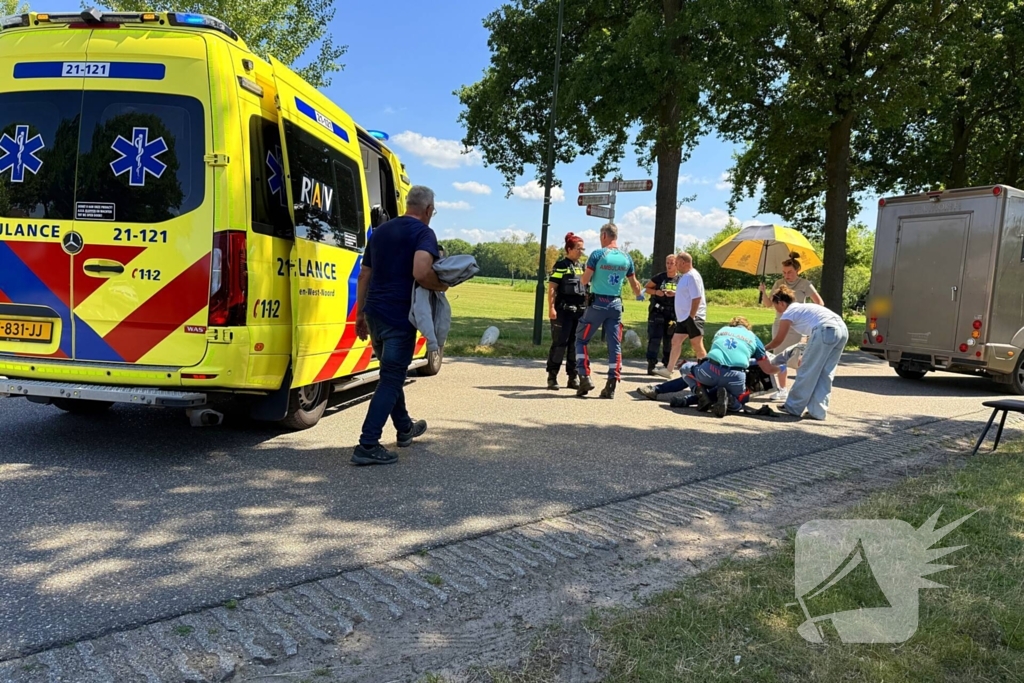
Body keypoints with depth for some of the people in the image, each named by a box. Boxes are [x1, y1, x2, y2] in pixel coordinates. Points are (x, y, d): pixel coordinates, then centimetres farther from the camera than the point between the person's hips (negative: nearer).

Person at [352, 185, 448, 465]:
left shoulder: (380, 231, 14)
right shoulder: (423, 233, -8)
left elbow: (364, 275, 16)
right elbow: (421, 273, -26)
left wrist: (361, 313, 21)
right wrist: (441, 286, -7)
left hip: (374, 314, 8)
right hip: (400, 317, -8)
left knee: (392, 374, 22)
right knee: (391, 380, -2)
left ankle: (405, 428, 39)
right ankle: (367, 446, -5)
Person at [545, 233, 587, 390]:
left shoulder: (582, 267, 15)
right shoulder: (561, 266, -4)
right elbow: (552, 288, -9)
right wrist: (551, 308, -17)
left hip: (580, 310, 6)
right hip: (563, 310, -6)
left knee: (576, 344, 8)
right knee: (559, 343, -5)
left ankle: (573, 377, 15)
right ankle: (552, 377, 2)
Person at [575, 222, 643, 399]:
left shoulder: (598, 254, -9)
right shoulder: (626, 258, 5)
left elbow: (584, 280, -10)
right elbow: (634, 283, 15)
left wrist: (586, 275, 14)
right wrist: (639, 295, 36)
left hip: (597, 303, -4)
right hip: (616, 305, 4)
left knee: (581, 339, 10)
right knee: (615, 344, 6)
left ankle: (585, 378, 2)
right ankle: (611, 386, 5)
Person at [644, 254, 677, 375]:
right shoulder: (660, 277, 1)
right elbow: (646, 288, 8)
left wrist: (676, 294, -12)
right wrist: (656, 292, -11)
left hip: (673, 313, 2)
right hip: (657, 312, -2)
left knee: (669, 340, 8)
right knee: (654, 338, -8)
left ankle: (667, 365, 18)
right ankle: (651, 364, -7)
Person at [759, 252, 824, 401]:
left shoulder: (805, 284, -3)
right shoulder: (779, 283, 7)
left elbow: (819, 303, -3)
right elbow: (768, 304, 8)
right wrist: (763, 292, -9)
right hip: (779, 324, 5)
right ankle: (782, 390, 16)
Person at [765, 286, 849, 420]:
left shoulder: (788, 313, 11)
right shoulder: (803, 308, 33)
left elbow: (778, 341, 17)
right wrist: (807, 357, 42)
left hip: (825, 331, -8)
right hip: (842, 329, 8)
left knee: (807, 371, 5)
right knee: (825, 374, 15)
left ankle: (793, 407, 16)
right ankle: (818, 411, 16)